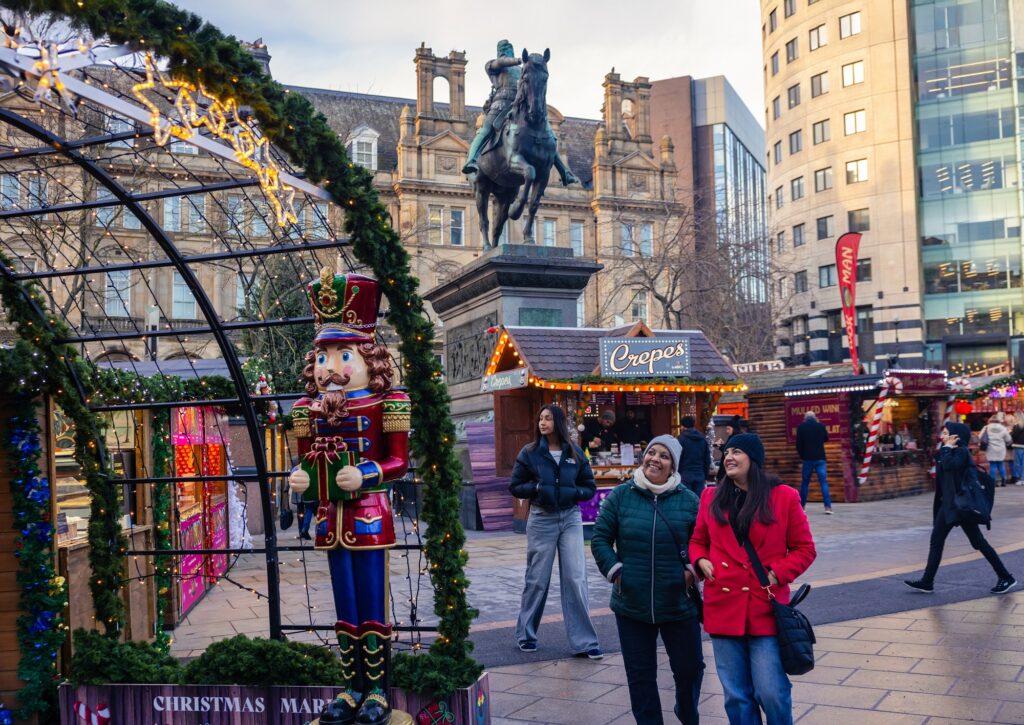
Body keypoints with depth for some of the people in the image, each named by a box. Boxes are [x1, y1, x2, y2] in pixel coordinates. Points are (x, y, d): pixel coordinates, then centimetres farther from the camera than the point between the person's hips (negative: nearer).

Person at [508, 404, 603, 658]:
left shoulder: (575, 453, 2)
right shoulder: (529, 453, -2)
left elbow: (590, 487, 8)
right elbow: (515, 486, 2)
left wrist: (573, 492, -12)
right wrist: (537, 488, -15)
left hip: (571, 518, 1)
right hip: (542, 520, -1)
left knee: (576, 579, -2)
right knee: (537, 579, 7)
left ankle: (584, 642, 4)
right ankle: (526, 634, 26)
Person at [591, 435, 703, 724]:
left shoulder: (688, 499, -2)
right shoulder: (621, 495, -1)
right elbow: (600, 539, 3)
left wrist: (692, 570, -9)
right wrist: (615, 571, -7)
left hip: (679, 604, 0)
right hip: (631, 605, 0)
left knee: (689, 667, 12)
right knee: (640, 674, 9)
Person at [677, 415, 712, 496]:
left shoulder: (681, 439, -6)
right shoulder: (703, 439, 10)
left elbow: (677, 459, -8)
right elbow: (707, 460, 12)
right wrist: (705, 476, 18)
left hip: (685, 475, -4)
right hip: (700, 476, 4)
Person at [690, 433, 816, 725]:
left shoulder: (784, 496, -1)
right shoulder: (711, 497, 8)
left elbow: (804, 549, 4)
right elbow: (697, 542, 18)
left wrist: (778, 572, -9)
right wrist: (701, 561, -2)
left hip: (766, 610, -3)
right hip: (724, 607, 3)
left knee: (772, 693, -3)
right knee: (735, 695, 9)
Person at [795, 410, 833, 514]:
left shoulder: (801, 427, -2)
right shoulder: (820, 426, 1)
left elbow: (798, 444, -3)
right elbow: (826, 439, 17)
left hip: (807, 459, 0)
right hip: (820, 458, 0)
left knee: (805, 482, 11)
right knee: (824, 482, -2)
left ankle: (801, 505, 15)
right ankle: (828, 506, -12)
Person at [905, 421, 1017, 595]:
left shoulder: (961, 451, -14)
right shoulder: (949, 452, 12)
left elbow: (949, 465, -31)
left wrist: (947, 447, -20)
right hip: (948, 503, 9)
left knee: (978, 541, -1)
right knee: (936, 540, 5)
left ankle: (1006, 577, 11)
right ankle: (927, 582, 7)